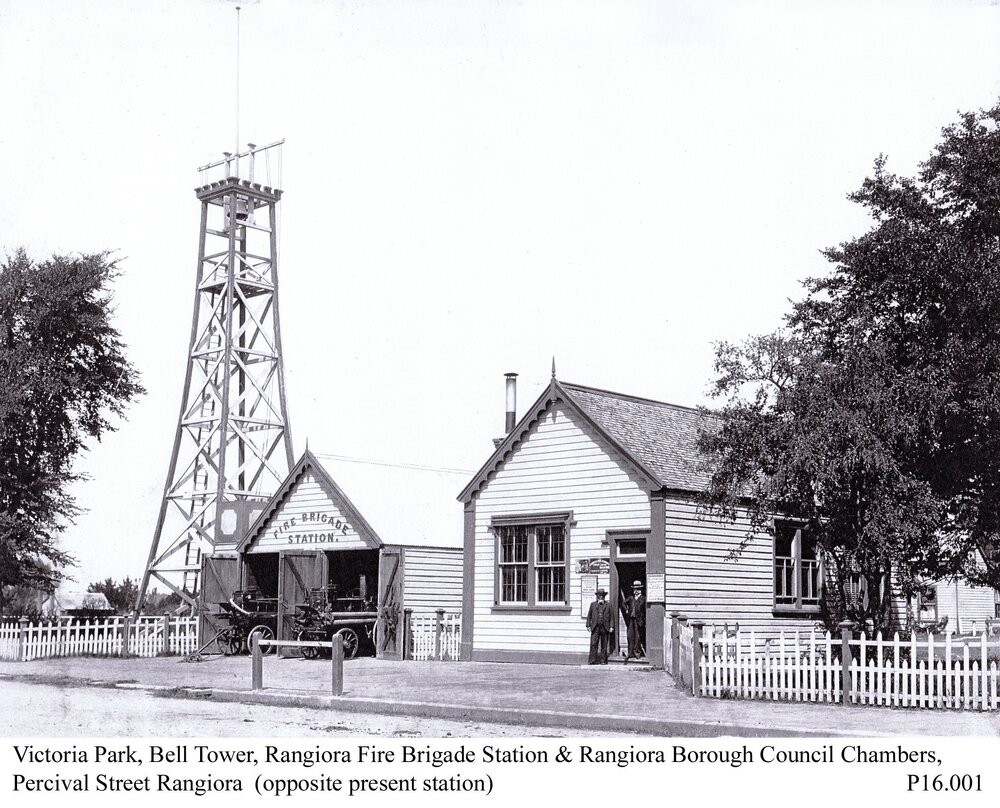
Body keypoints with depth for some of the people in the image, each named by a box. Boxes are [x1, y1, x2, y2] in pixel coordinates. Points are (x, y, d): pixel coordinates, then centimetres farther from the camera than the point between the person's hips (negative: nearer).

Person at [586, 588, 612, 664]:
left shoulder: (608, 605, 10)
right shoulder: (593, 604, 13)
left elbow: (611, 617, 8)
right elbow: (589, 616, 12)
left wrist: (611, 627, 0)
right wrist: (588, 625, 4)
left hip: (605, 628, 0)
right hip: (595, 627, 0)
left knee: (604, 646, 3)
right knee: (593, 644, -8)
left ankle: (603, 661, 9)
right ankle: (592, 660, -8)